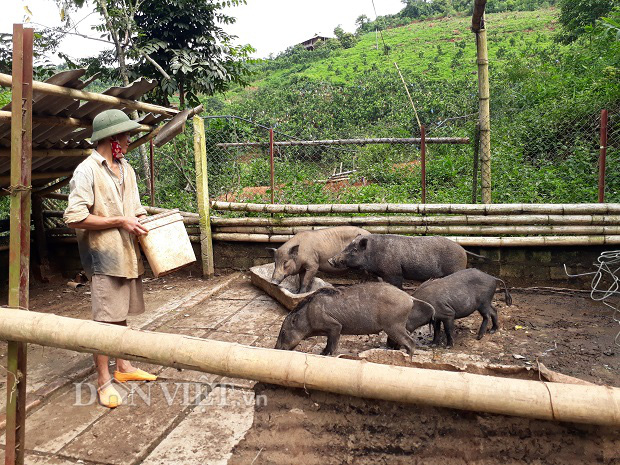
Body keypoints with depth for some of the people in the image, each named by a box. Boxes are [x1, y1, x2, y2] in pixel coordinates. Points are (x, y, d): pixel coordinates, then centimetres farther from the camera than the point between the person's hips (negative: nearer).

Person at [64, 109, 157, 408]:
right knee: (105, 319, -2)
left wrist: (142, 220, 3)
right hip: (103, 257, -7)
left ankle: (123, 367, 29)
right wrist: (120, 221, -17)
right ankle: (104, 381, 9)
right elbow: (74, 217, -18)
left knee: (121, 315, 16)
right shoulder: (87, 171, -11)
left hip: (128, 254, 8)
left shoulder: (126, 169, 14)